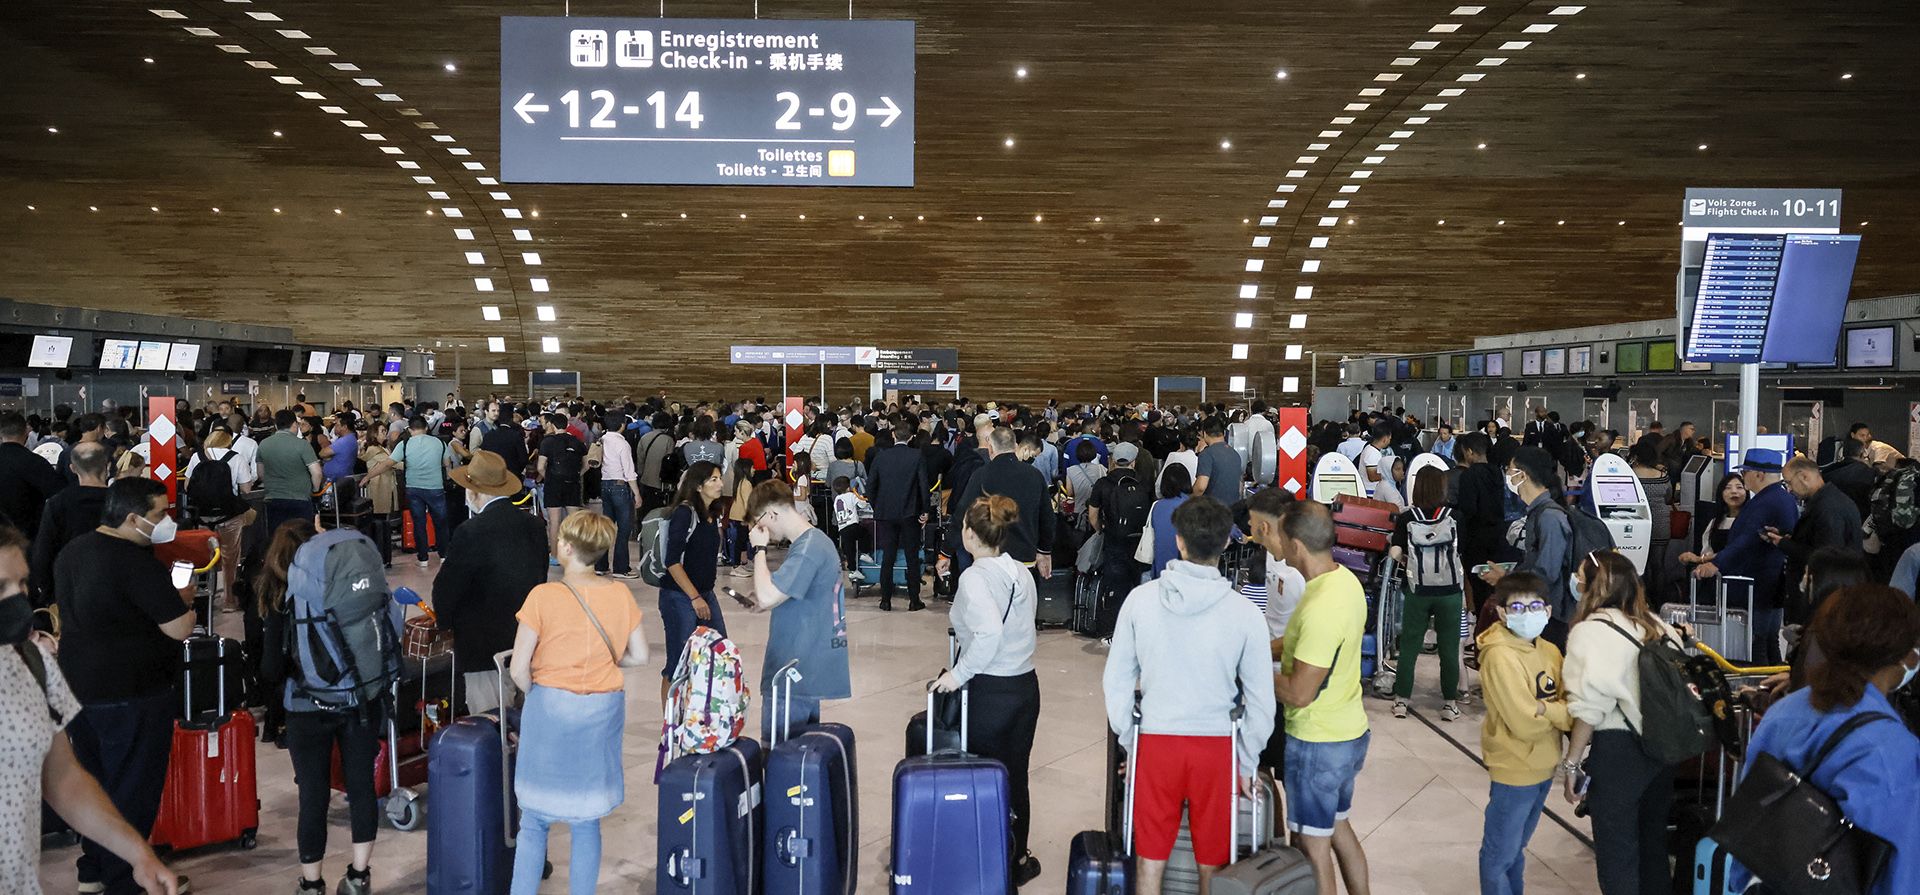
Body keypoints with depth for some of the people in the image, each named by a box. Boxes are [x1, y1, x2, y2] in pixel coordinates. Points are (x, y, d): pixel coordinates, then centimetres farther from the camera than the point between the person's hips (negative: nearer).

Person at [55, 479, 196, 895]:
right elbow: (180, 628, -23)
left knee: (96, 780, 21)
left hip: (79, 685, 9)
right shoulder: (138, 563, -23)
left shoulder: (73, 552, 5)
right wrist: (183, 595, -3)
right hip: (131, 695, -8)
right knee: (133, 788, 4)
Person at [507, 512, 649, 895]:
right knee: (587, 820, 14)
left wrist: (537, 695, 8)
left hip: (551, 707, -3)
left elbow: (519, 669, -10)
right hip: (604, 712, 3)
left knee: (534, 820, 10)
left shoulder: (543, 596, -13)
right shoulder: (621, 595, -3)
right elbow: (639, 656, 3)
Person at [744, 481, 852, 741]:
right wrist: (766, 602, 9)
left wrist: (759, 549, -14)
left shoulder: (806, 549, -19)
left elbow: (766, 596, -26)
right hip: (811, 670, 10)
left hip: (793, 675, -10)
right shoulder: (816, 540, 13)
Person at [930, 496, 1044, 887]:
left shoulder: (975, 578, -17)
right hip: (1026, 685, 7)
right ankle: (1018, 860, 31)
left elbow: (990, 632, -32)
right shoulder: (1021, 572, 3)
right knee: (1016, 777, 18)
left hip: (989, 692, -7)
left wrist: (959, 672, -22)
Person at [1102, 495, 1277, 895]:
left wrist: (1129, 743, 11)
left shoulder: (1140, 600, -7)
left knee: (1150, 858, 12)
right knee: (1212, 863, 14)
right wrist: (1247, 764, 9)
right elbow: (1261, 700, -3)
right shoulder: (1244, 612, -9)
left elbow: (1115, 681, -1)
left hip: (1155, 741, 0)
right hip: (1217, 746, 0)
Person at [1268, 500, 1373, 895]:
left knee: (1313, 845, 6)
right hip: (1350, 732, 9)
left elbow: (1299, 693, -26)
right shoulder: (1345, 579, -1)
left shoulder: (1320, 609, -30)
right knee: (1338, 826, 25)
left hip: (1318, 743, -9)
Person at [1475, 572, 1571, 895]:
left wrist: (1546, 709, -20)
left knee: (1516, 847, 23)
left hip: (1543, 766, 8)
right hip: (1515, 769, -8)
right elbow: (1525, 723, -24)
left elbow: (1569, 701, 0)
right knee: (1500, 853, 6)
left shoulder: (1549, 651, 3)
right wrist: (1561, 711, -10)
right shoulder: (1499, 657, -21)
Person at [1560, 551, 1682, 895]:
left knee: (1616, 853, 4)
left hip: (1618, 750, -7)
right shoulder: (1657, 626, 8)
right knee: (1653, 842, 20)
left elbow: (1590, 708, -17)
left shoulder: (1591, 630, -12)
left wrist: (1572, 763, -10)